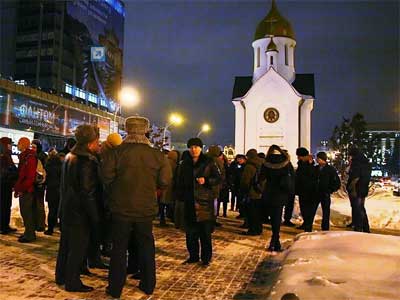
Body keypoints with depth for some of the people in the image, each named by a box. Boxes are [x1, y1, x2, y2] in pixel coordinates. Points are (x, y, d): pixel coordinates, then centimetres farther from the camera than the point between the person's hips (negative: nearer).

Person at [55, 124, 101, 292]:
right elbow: (88, 192, -21)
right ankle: (73, 283, 12)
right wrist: (95, 217, -16)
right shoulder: (87, 162, -21)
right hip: (79, 212, -9)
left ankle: (61, 276, 33)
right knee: (78, 247, 2)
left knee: (66, 244, 20)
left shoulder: (69, 157, 8)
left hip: (66, 209, 9)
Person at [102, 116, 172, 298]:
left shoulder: (118, 152, -13)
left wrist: (114, 192, 8)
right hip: (146, 208, 2)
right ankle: (148, 286, 27)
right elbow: (165, 181, -5)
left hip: (121, 208, -2)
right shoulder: (157, 155, -7)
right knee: (146, 246, 16)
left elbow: (107, 177, -12)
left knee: (119, 248, 10)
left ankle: (115, 288, 20)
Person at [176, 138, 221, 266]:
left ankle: (206, 257, 13)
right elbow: (180, 182, 18)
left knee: (205, 232, 0)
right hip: (189, 202, 4)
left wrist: (206, 180, -18)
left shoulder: (208, 163, 0)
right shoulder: (185, 164, 12)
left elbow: (218, 178, 0)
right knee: (190, 232, 8)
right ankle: (193, 256, 21)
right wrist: (181, 196, 9)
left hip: (205, 201, -4)